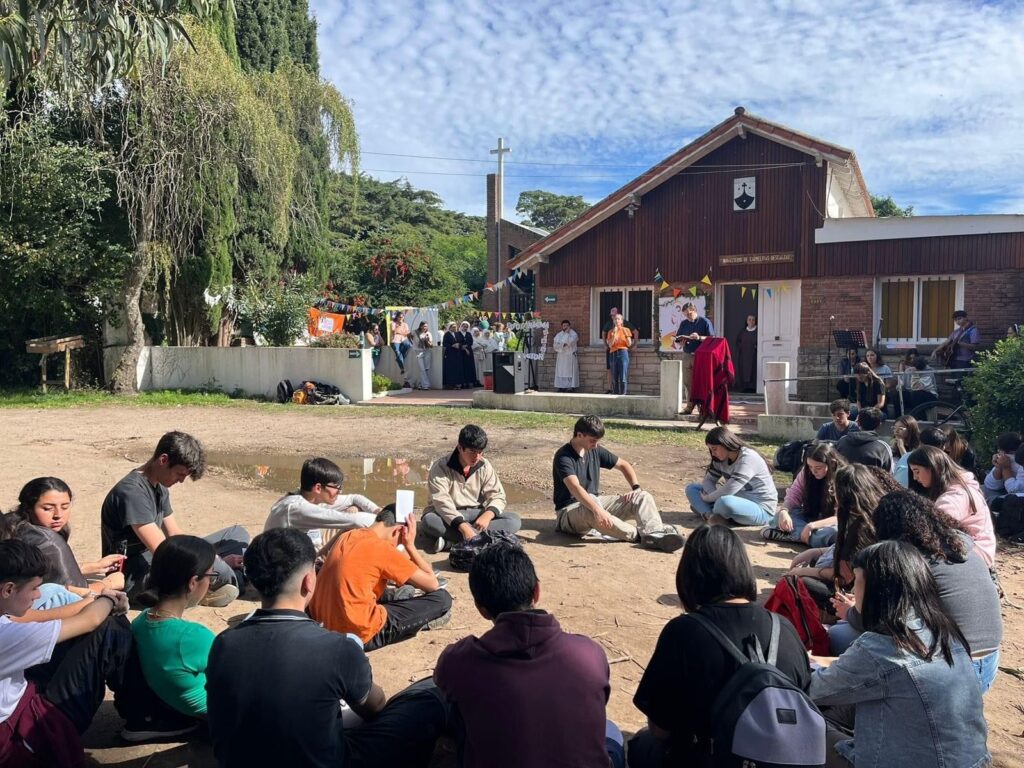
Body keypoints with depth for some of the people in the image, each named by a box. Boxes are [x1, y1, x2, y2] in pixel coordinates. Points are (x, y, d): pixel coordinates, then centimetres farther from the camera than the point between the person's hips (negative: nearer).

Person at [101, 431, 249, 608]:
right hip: (133, 578, -10)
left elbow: (175, 535, 10)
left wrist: (216, 558, -5)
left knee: (238, 534, 10)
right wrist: (217, 561, -21)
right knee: (207, 565, -36)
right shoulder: (132, 492, -22)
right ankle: (242, 581, -6)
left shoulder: (159, 487, 9)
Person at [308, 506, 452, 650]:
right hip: (357, 633, -8)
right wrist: (410, 545, 0)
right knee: (442, 599, -1)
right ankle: (422, 621, 23)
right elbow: (432, 584, -6)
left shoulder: (346, 536, 7)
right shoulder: (383, 548, -15)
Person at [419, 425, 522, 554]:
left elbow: (498, 496, -3)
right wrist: (463, 526, -40)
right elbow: (442, 502, -26)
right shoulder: (441, 467, -15)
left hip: (475, 514, 4)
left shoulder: (484, 466, -2)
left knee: (514, 520, -20)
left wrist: (488, 515, -27)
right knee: (429, 520, -37)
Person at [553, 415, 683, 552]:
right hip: (570, 510, -7)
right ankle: (639, 535, -31)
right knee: (590, 512, -44)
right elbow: (575, 488, -32)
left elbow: (624, 465, 17)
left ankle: (655, 534, -39)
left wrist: (636, 488, -1)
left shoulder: (595, 451, 6)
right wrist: (597, 509, -47)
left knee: (643, 497, -10)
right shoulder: (563, 456, -17)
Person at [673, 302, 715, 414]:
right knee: (687, 382, 2)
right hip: (687, 355, 4)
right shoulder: (683, 323, 14)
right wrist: (681, 340, -5)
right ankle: (690, 406, 8)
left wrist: (699, 337, -21)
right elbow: (677, 338, 18)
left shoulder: (705, 322, 0)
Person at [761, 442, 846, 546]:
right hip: (810, 519, 4)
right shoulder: (806, 473, -5)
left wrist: (812, 525, -40)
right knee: (781, 516, -21)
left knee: (835, 533, -40)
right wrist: (784, 511, -30)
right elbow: (792, 497, -6)